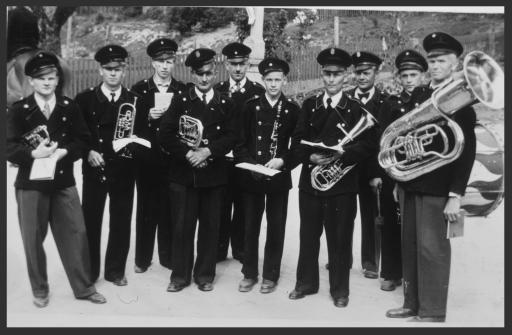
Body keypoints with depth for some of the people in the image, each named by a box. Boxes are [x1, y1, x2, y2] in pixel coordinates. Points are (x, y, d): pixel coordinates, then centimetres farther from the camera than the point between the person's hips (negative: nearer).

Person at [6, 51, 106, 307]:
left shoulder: (69, 107, 2)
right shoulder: (18, 110, -4)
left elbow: (82, 139, 1)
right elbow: (9, 147, -10)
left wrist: (65, 151, -17)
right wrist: (34, 153, -26)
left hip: (64, 181, 2)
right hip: (30, 183, -1)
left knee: (75, 233, 4)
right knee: (33, 238, 9)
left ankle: (84, 287, 18)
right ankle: (40, 290, 27)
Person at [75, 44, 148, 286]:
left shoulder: (135, 100, 4)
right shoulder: (85, 99, 3)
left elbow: (143, 135, 2)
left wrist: (133, 148, -18)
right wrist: (88, 151, -14)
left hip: (124, 170, 1)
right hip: (94, 170, -1)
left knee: (121, 222, 8)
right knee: (90, 221, 4)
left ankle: (115, 270, 23)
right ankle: (88, 271, 19)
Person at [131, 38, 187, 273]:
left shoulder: (183, 91, 5)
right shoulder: (139, 89, 5)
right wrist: (148, 117, -15)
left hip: (173, 159, 0)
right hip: (147, 159, 0)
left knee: (170, 209, 4)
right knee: (147, 208, 6)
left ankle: (168, 256, 18)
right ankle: (143, 258, 18)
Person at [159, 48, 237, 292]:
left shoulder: (226, 104, 7)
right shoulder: (179, 101, 4)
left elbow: (231, 137, 0)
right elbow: (165, 136, -2)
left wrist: (208, 151, -14)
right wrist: (187, 153, -13)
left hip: (214, 175, 1)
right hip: (183, 174, -1)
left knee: (210, 226, 7)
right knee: (182, 226, 3)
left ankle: (205, 274, 21)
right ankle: (180, 275, 16)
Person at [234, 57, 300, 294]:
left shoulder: (292, 109, 2)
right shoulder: (250, 106, 3)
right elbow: (240, 143, 2)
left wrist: (283, 160, -14)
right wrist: (250, 165, -11)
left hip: (279, 177, 0)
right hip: (251, 176, 1)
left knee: (276, 228, 6)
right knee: (250, 227, 8)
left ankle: (271, 275, 20)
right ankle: (249, 273, 22)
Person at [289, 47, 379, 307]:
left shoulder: (356, 108, 0)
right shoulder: (309, 105, 8)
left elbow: (369, 145, -6)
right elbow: (297, 142, 5)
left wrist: (341, 155, -18)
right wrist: (311, 157, -13)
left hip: (343, 183, -3)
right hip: (310, 180, 3)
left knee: (340, 238, 4)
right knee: (308, 235, 11)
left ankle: (340, 289, 19)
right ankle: (306, 283, 27)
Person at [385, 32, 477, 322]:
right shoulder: (418, 94, 13)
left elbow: (467, 151, -10)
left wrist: (456, 196, -16)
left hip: (436, 189, -6)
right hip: (409, 184, 6)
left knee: (432, 249, -2)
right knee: (410, 248, 12)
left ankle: (433, 313, 10)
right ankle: (412, 304, 25)